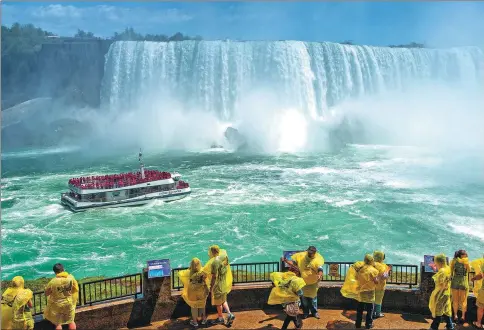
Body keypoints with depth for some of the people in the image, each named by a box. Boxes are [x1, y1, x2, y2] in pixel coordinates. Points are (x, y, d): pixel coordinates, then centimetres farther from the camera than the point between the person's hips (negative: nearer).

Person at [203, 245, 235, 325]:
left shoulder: (215, 262, -27)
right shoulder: (224, 256, -5)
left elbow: (214, 276, -23)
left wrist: (211, 287, -13)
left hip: (218, 284, -7)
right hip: (224, 282, 8)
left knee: (218, 302, 13)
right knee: (223, 300, 23)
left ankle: (220, 318, 28)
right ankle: (230, 314, 14)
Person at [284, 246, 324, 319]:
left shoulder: (318, 259, -17)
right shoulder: (301, 255, -11)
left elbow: (320, 269, -29)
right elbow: (293, 262, -7)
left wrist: (319, 275, -51)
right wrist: (286, 261, -26)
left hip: (313, 282, -1)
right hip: (303, 281, 1)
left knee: (313, 297, 16)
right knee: (304, 298, 13)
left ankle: (314, 312, 34)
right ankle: (305, 313, 30)